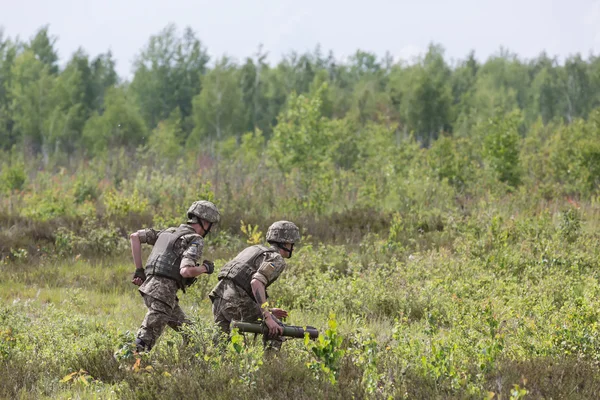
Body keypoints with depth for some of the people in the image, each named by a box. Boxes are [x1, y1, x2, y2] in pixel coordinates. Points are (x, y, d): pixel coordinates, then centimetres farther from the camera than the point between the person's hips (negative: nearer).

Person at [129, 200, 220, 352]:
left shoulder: (170, 232, 20)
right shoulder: (195, 240, -5)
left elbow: (135, 236, 16)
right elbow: (185, 271, -21)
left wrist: (139, 269, 16)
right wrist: (205, 268, 0)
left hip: (150, 286, 9)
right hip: (163, 292, -9)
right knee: (143, 343, -11)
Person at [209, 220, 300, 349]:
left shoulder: (254, 249, 27)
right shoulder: (277, 259, -1)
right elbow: (256, 283, -20)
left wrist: (269, 310, 32)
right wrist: (267, 317, -24)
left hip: (219, 299, 8)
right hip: (236, 302, -8)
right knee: (277, 330, 4)